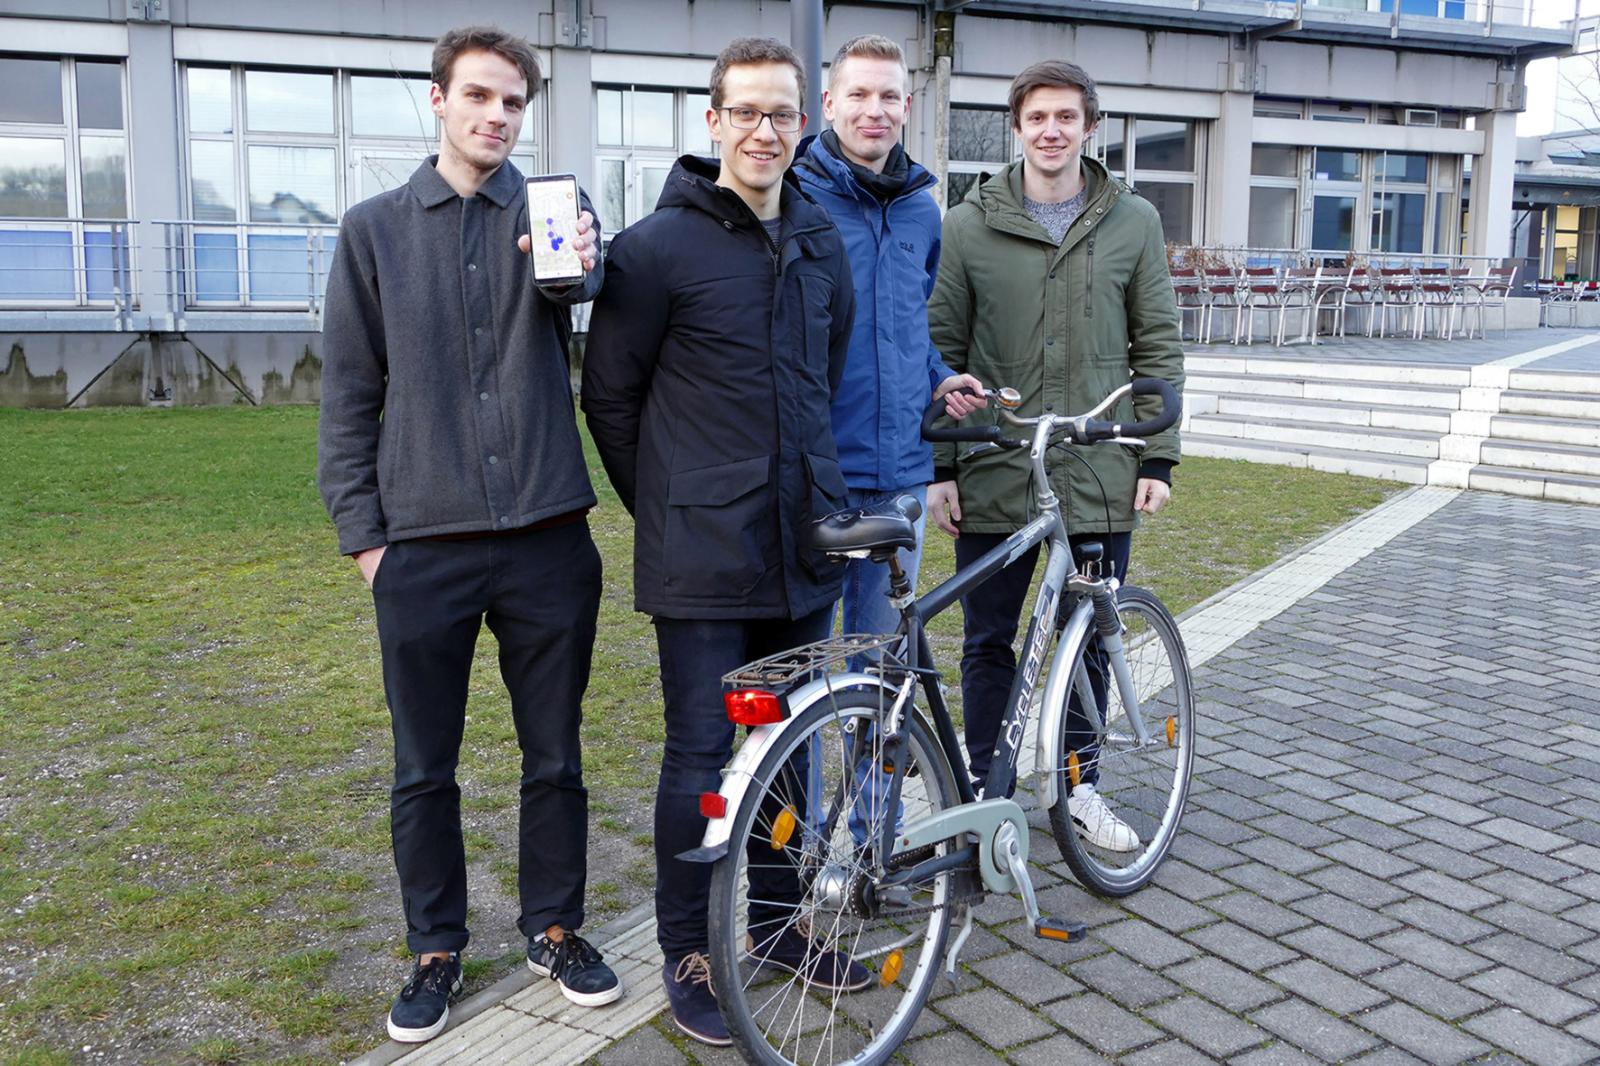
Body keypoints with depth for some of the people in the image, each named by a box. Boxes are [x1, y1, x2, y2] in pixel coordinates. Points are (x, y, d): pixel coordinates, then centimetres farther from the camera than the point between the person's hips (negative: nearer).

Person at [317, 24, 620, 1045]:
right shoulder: (376, 228, 6)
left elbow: (580, 277, -21)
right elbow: (349, 395, 6)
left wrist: (575, 264, -45)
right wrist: (362, 531, 0)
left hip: (548, 540, 0)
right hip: (424, 548, 0)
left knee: (555, 757, 12)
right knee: (425, 771, 10)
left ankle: (556, 928, 31)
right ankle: (438, 951, 29)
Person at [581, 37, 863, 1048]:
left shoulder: (824, 244, 9)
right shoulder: (658, 247, -9)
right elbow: (610, 397, -2)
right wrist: (669, 504, 4)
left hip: (805, 548, 6)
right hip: (704, 559, -5)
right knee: (703, 756, 3)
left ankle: (776, 920, 34)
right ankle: (689, 951, 21)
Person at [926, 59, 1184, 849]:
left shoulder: (1134, 222, 5)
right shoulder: (969, 225, 1)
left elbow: (1157, 348, 7)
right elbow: (941, 352, 2)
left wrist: (1158, 458, 1)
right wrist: (938, 466, -2)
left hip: (1100, 474, 1)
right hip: (993, 477, -1)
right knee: (988, 641, 8)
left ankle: (1079, 783, 29)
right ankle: (986, 787, 25)